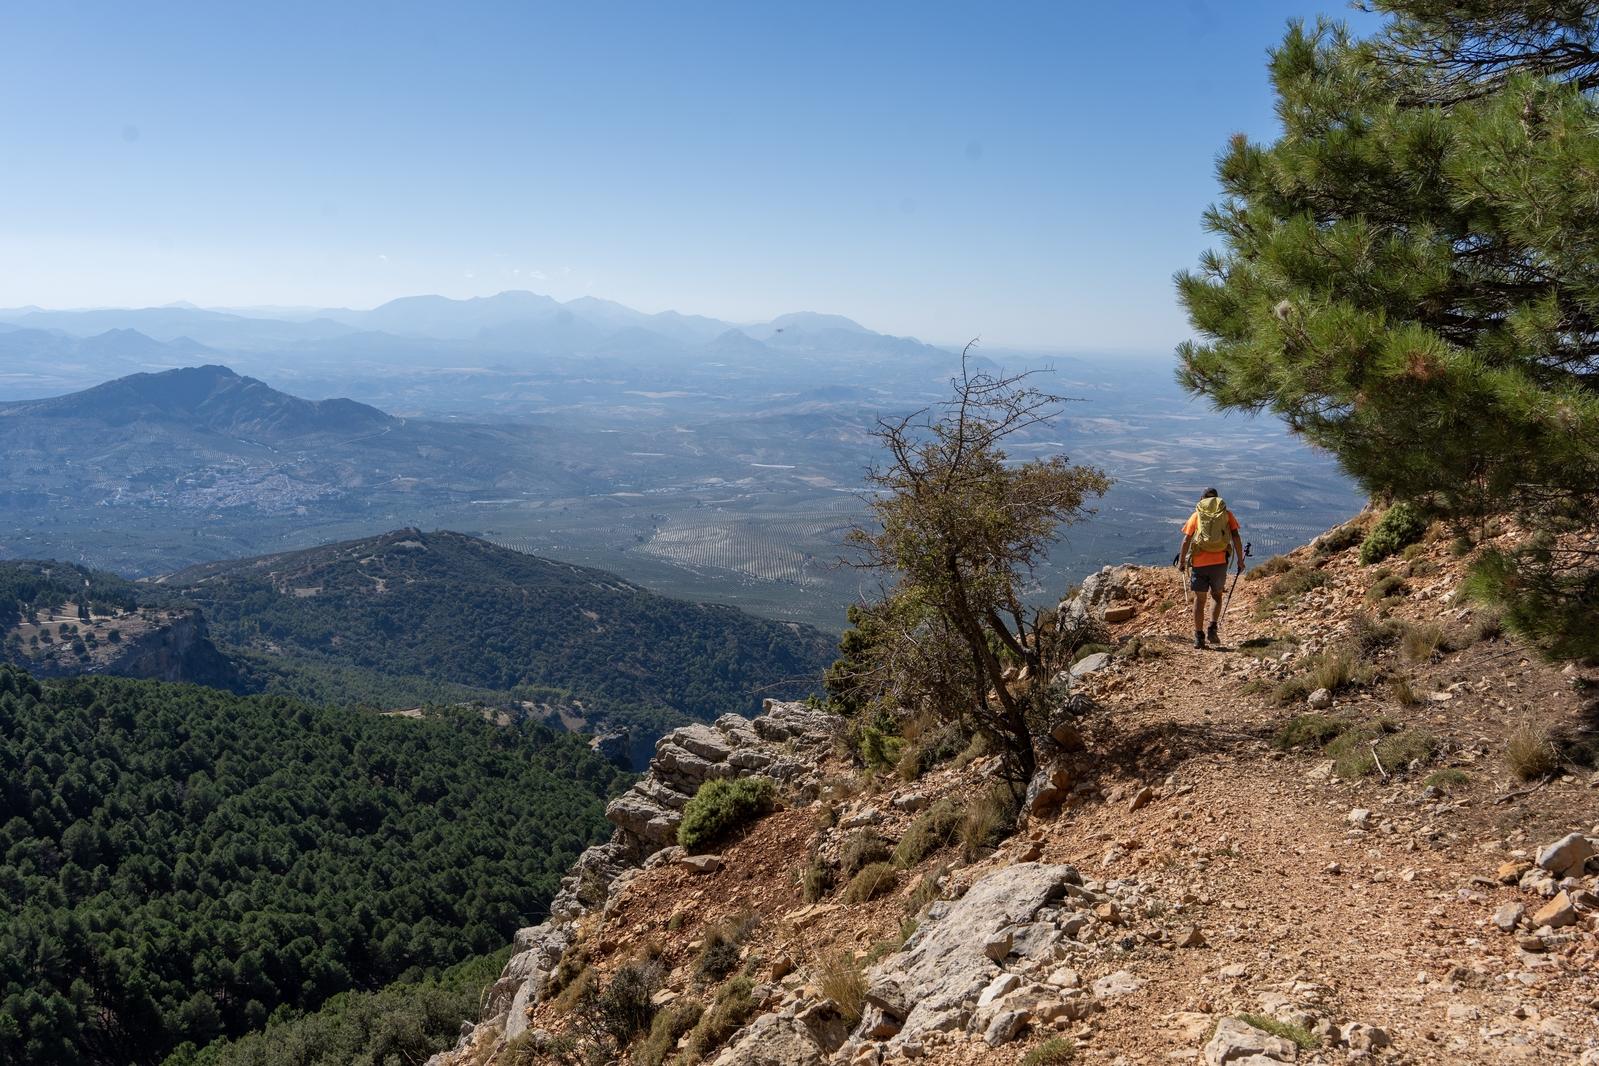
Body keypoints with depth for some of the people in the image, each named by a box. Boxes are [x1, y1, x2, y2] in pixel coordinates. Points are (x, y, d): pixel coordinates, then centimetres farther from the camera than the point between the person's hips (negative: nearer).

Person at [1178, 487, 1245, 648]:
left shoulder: (1196, 515, 9)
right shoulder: (1227, 514, 10)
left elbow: (1186, 541, 4)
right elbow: (1236, 537, 1)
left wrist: (1182, 561, 13)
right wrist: (1240, 561, 6)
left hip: (1198, 562, 0)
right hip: (1220, 562, 0)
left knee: (1199, 599, 9)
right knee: (1217, 595, 20)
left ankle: (1198, 636, 8)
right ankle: (1212, 627, 2)